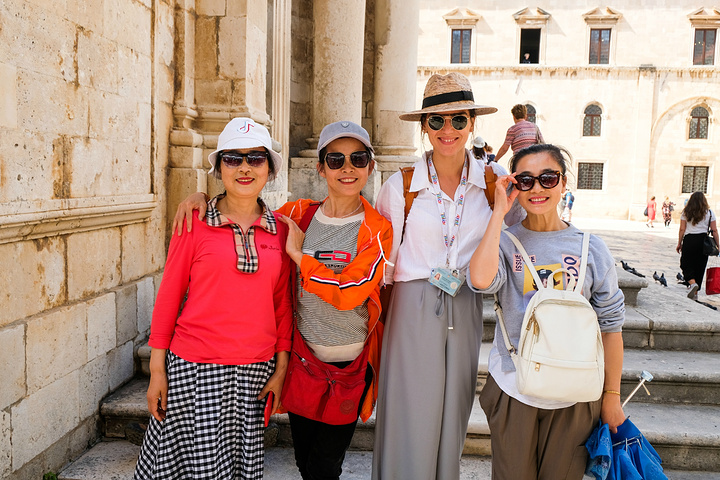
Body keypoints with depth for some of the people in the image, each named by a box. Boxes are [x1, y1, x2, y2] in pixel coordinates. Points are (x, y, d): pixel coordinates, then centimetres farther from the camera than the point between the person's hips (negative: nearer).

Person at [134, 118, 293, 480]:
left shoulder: (280, 230, 3)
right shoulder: (194, 224, -5)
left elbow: (282, 303, 8)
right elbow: (168, 296, -2)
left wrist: (281, 367, 6)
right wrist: (157, 370, -2)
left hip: (255, 369, 3)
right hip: (195, 368, -3)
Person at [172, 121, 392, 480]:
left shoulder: (378, 229, -9)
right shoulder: (297, 214, 0)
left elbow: (346, 294, -20)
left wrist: (297, 253, -14)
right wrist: (203, 198, -5)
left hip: (351, 363, -3)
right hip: (302, 355, 3)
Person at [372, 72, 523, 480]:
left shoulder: (496, 180, -1)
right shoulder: (400, 186, -4)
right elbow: (383, 259, 3)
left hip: (466, 312, 2)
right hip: (413, 309, -1)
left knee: (452, 420, 14)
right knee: (410, 421, 5)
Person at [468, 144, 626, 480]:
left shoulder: (591, 249, -1)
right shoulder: (505, 242, -3)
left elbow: (610, 323, 4)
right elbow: (480, 279, -26)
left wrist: (612, 395, 6)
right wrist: (499, 212, -17)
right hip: (512, 389, 0)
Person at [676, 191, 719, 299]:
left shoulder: (686, 212, 0)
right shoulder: (709, 213, 1)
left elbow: (682, 229, -1)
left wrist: (679, 244, 6)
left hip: (689, 240, -1)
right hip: (703, 241, 1)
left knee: (686, 265, 8)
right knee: (700, 266, 10)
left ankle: (692, 283, -19)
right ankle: (695, 293, 13)